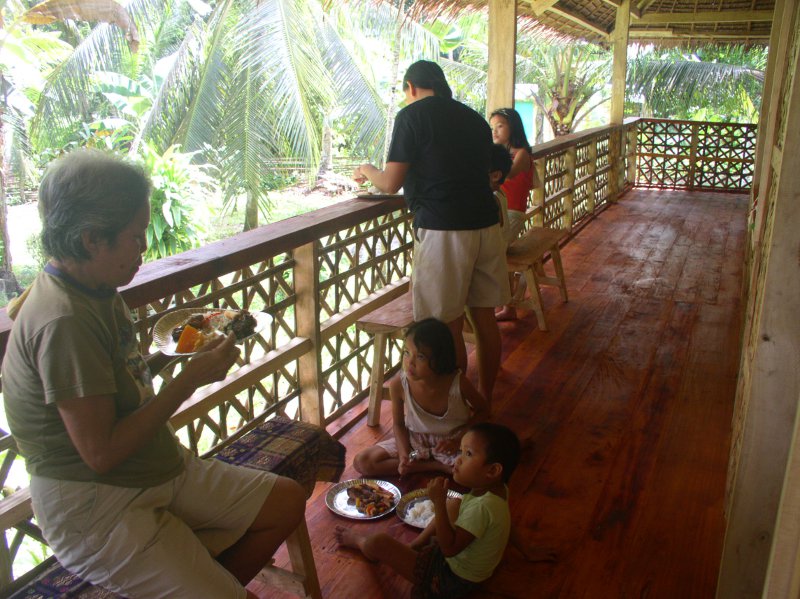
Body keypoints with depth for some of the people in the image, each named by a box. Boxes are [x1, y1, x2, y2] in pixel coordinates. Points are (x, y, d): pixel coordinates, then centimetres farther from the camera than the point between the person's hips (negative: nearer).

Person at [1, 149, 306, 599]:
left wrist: (170, 353, -1)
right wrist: (191, 380, -21)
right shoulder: (64, 322, -27)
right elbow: (101, 452, -26)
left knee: (287, 502, 9)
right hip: (95, 509, -9)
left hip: (159, 469, 9)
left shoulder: (94, 289, 3)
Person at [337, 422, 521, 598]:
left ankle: (359, 540, 28)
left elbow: (449, 548, -30)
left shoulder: (483, 506, -34)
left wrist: (439, 502, -32)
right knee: (454, 504, 27)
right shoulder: (497, 488, -7)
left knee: (379, 542, -9)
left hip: (454, 579, -9)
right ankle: (416, 544, 25)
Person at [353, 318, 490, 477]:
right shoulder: (398, 385, -22)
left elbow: (483, 410, -6)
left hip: (452, 441, -3)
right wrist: (403, 455, -20)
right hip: (415, 440, 3)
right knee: (362, 462, -14)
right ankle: (437, 466, -10)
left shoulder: (458, 382, -25)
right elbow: (398, 424, -4)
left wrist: (459, 439, -16)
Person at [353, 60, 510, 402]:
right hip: (485, 223, 7)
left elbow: (391, 184, -7)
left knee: (449, 326, 3)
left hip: (442, 230, -7)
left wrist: (367, 171, 16)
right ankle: (484, 400, 29)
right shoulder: (474, 118, 17)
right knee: (484, 317, 14)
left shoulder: (412, 115, -3)